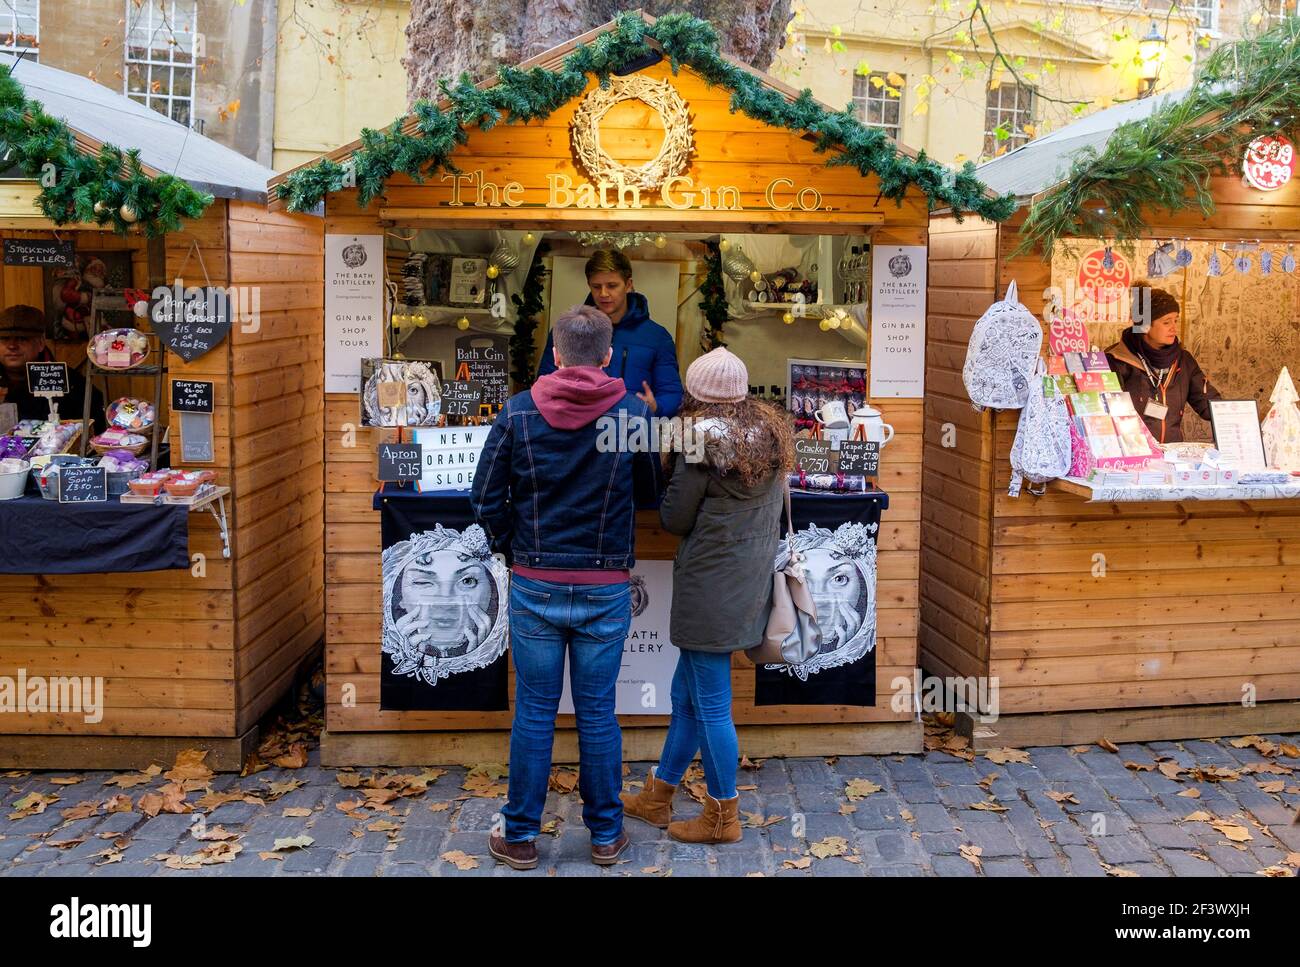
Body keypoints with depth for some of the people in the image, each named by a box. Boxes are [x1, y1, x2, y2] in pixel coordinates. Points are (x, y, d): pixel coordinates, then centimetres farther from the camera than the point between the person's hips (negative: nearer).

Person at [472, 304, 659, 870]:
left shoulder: (517, 413, -4)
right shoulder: (636, 414, -5)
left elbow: (485, 499, -1)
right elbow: (657, 487, 5)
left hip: (534, 588, 0)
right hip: (606, 590, 0)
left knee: (534, 712, 9)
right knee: (597, 712, 11)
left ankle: (521, 838, 20)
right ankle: (606, 835, 23)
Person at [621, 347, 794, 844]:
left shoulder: (703, 440, -15)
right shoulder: (773, 435, 7)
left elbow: (675, 519, -9)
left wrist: (672, 479, 8)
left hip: (711, 588, -8)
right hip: (751, 582, 8)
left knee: (711, 705, 5)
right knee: (687, 693, 19)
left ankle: (723, 817, 17)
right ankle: (656, 797, 32)